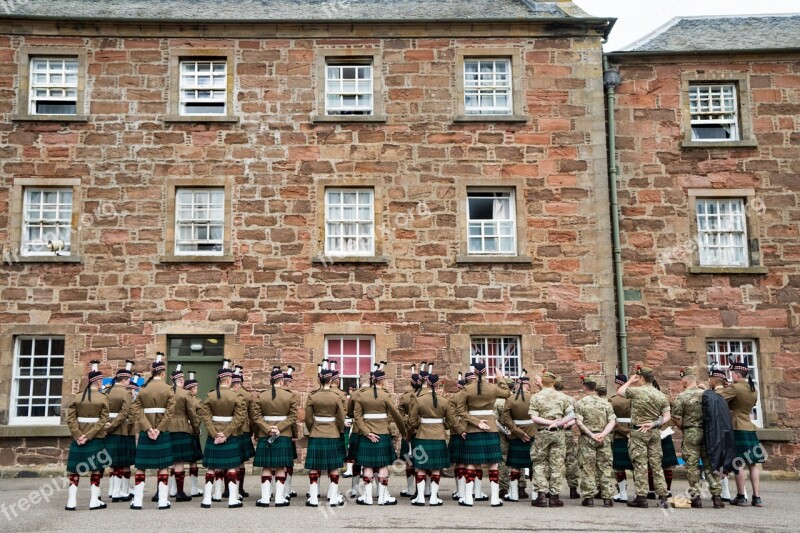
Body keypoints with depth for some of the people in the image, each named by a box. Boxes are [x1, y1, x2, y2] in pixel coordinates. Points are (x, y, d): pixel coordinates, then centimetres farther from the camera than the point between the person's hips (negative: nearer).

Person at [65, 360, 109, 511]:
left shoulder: (77, 398, 3)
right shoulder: (103, 398, -6)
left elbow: (71, 419, -5)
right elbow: (102, 421, -14)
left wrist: (78, 435, -7)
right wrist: (88, 436, -13)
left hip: (78, 439, 3)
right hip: (96, 439, -3)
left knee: (74, 469, 9)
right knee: (96, 469, 6)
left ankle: (71, 501, 8)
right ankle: (94, 501, 7)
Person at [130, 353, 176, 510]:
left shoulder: (143, 389, 2)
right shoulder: (168, 389, -4)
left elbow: (137, 410, -6)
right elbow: (169, 412, -12)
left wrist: (148, 428, -10)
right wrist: (159, 429, -10)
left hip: (145, 432, 2)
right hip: (163, 433, -2)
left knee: (141, 466, 8)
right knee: (163, 466, 4)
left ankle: (137, 501, 8)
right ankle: (163, 501, 4)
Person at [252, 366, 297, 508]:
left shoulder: (261, 396, -1)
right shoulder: (290, 396, -3)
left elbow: (256, 417, -6)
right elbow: (293, 417, -7)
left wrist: (268, 429, -10)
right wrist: (279, 427, -11)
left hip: (265, 436, 1)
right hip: (284, 437, -1)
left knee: (266, 468, 6)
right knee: (281, 468, 5)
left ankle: (265, 498, 7)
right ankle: (279, 498, 6)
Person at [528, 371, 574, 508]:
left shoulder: (536, 397, -1)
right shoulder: (563, 396, 5)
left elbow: (534, 417, -10)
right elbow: (571, 415, -2)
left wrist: (550, 422, -9)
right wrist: (557, 423, -8)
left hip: (542, 433, -1)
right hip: (558, 434, 1)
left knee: (539, 464, 8)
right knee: (557, 464, 6)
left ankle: (542, 494, 0)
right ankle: (554, 496, 6)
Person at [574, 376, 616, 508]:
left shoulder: (580, 403, -1)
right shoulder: (605, 403, 8)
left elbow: (578, 422, -10)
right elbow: (612, 421, -1)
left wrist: (591, 435, -9)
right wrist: (603, 434, -9)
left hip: (587, 439, -2)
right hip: (604, 439, 2)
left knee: (588, 468, 2)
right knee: (606, 467, 6)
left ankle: (589, 497, 2)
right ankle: (607, 498, 6)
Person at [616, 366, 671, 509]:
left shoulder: (636, 391, -10)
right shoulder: (661, 395, 6)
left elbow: (619, 391, 8)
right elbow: (667, 417, 3)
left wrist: (630, 381, 18)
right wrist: (654, 424, -3)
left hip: (638, 432, -5)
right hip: (655, 432, 5)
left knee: (640, 465, -2)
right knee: (656, 464, 9)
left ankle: (641, 497, -1)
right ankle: (662, 497, 9)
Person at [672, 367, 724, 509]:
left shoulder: (682, 396, -8)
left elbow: (676, 418, -8)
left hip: (690, 433, -4)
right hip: (707, 432, 4)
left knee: (692, 465, 1)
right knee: (710, 464, 9)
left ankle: (695, 497, 1)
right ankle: (716, 496, 8)